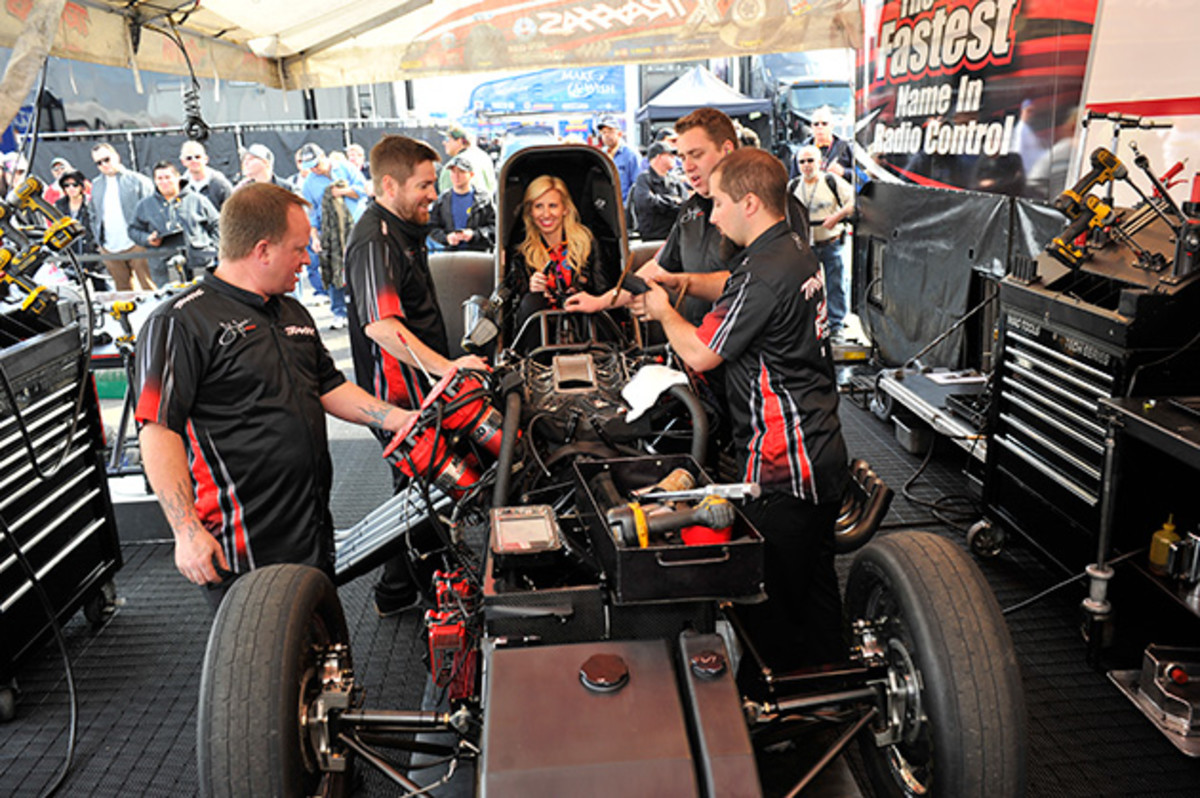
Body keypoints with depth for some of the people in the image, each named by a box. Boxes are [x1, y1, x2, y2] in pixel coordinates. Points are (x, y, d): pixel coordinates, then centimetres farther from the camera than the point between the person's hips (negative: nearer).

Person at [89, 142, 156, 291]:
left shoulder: (137, 180, 0)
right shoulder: (96, 185, 16)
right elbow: (94, 215, 23)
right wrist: (99, 239, 13)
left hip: (136, 245, -5)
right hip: (109, 250, 5)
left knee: (149, 288, -5)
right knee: (123, 290, 10)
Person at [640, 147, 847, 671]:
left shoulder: (764, 273, -22)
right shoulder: (798, 253, 9)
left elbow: (699, 354, -16)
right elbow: (733, 287, 27)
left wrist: (665, 312, 1)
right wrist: (683, 283, 15)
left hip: (783, 469, -10)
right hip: (824, 451, 11)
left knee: (766, 598, 3)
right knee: (815, 585, 22)